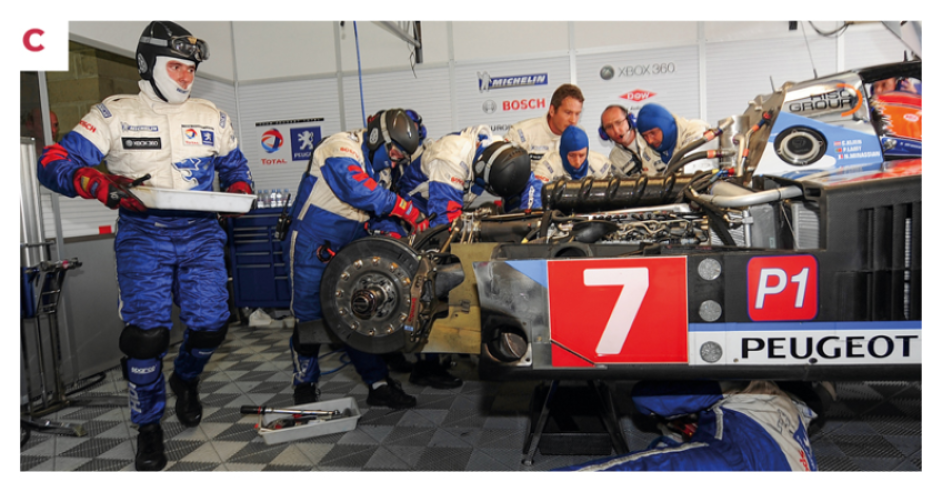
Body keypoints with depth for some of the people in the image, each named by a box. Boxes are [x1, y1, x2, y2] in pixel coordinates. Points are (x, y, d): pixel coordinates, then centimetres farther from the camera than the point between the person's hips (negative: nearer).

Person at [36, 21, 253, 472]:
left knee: (210, 324, -4)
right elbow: (55, 162, -5)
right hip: (142, 235, -2)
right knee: (146, 330, -12)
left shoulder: (211, 117, 12)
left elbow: (235, 165, 24)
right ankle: (148, 425, 12)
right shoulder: (115, 113, 2)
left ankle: (186, 379, 32)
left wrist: (237, 191, 1)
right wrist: (101, 185, -25)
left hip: (200, 234, 3)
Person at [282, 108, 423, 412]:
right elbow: (357, 189, -34)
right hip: (311, 247, -7)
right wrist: (405, 208, -33)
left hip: (346, 250, 7)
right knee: (309, 319, 3)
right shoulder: (341, 148, -16)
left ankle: (379, 385, 7)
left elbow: (381, 214, 16)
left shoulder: (376, 167, 13)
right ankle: (305, 384, 20)